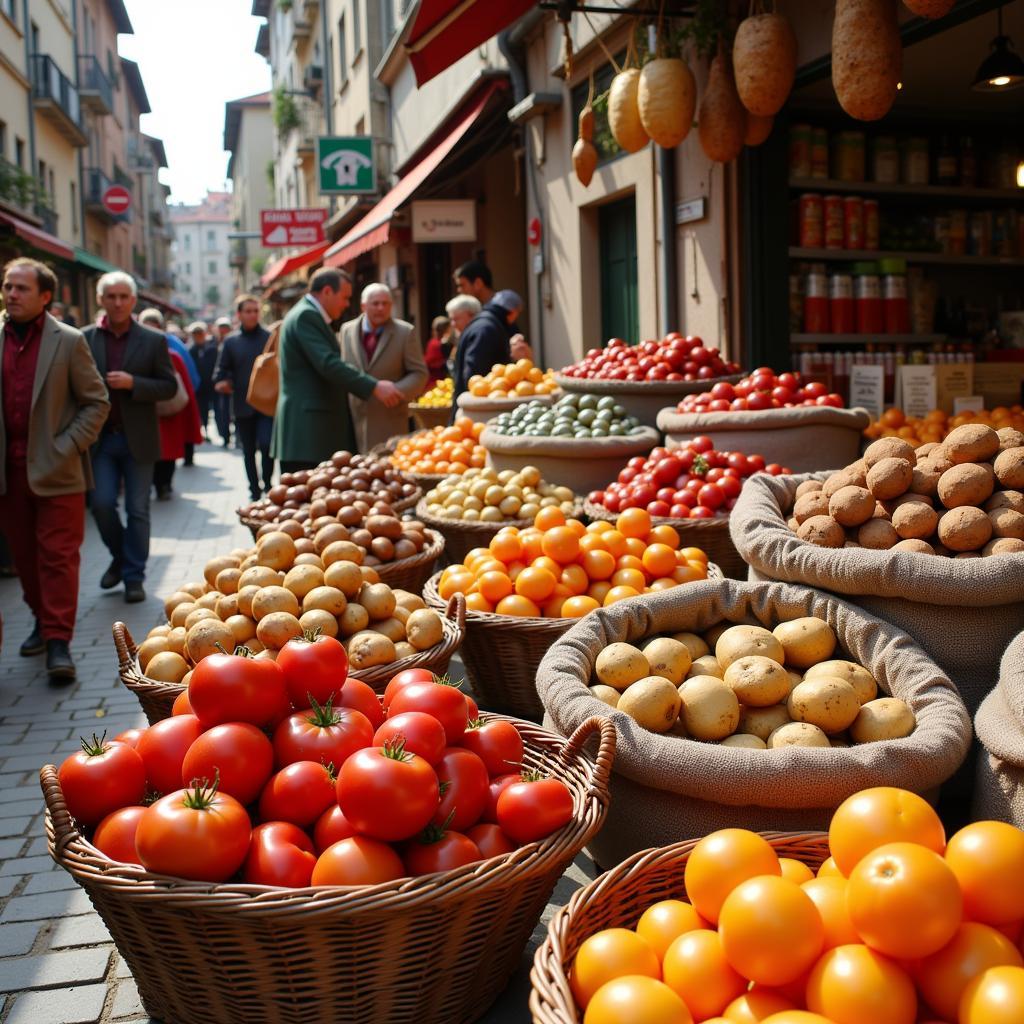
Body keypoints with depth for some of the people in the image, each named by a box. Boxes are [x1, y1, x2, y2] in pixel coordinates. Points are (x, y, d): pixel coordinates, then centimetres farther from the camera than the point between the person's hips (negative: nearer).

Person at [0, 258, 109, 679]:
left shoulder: (68, 341, -3)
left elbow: (96, 403, -1)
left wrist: (66, 449, -10)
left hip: (55, 470, -3)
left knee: (58, 556, -2)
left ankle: (58, 641, 1)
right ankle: (43, 620, 28)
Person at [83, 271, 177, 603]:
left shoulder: (154, 341, 1)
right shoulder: (85, 339, 2)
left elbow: (170, 387, 0)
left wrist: (132, 383, -15)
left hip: (138, 439, -1)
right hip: (100, 438, 1)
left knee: (137, 510, 3)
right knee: (102, 503, -3)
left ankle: (134, 576, 15)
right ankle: (119, 557, 24)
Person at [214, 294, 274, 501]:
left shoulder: (270, 338, 3)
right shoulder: (231, 341, 7)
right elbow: (222, 369, 8)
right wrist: (221, 382, -13)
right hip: (243, 404, 2)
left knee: (266, 444, -14)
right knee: (248, 450, 10)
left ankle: (267, 483, 6)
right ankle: (254, 490, 22)